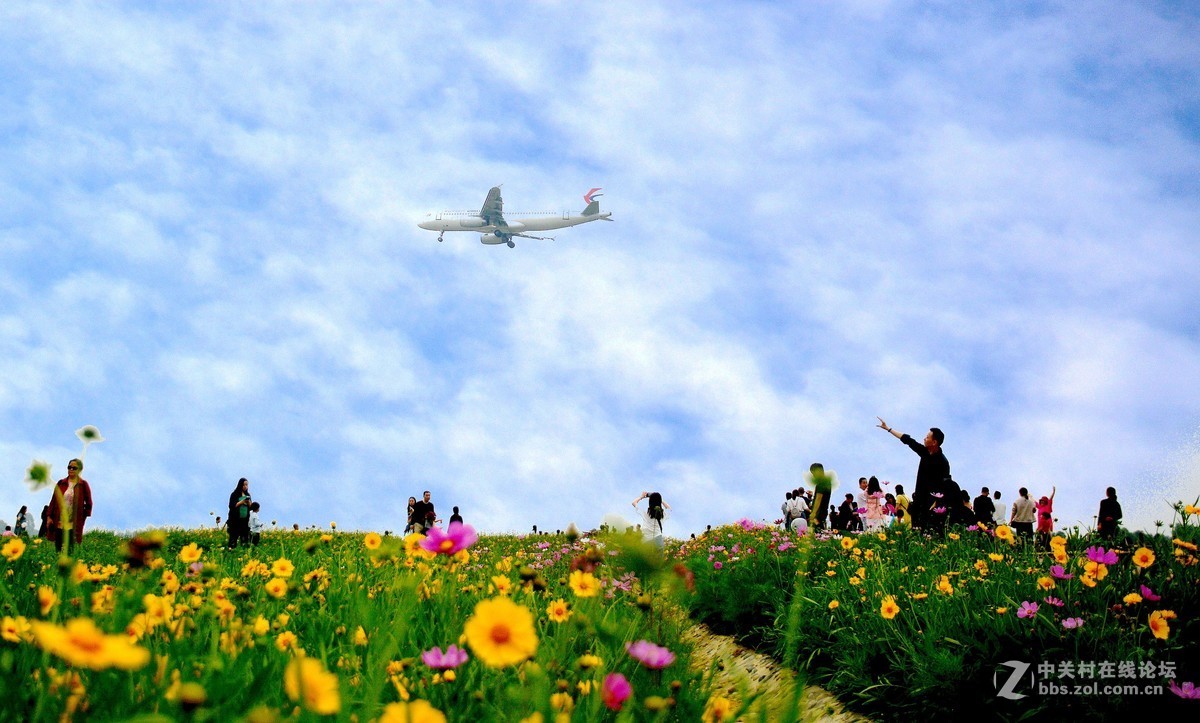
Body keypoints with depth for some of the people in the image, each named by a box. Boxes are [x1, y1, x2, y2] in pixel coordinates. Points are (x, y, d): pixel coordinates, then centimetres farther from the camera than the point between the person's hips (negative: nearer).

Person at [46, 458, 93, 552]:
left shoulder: (83, 485, 1)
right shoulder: (61, 483, 9)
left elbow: (88, 504, 5)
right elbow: (53, 501, 11)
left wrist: (82, 518, -1)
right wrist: (49, 517, 5)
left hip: (73, 525, -3)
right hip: (59, 523, 3)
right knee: (58, 550, 4)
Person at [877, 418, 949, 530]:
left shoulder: (942, 462, -16)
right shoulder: (925, 452, 5)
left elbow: (944, 489, -17)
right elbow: (908, 440, 17)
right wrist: (888, 429, 23)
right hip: (920, 502, 7)